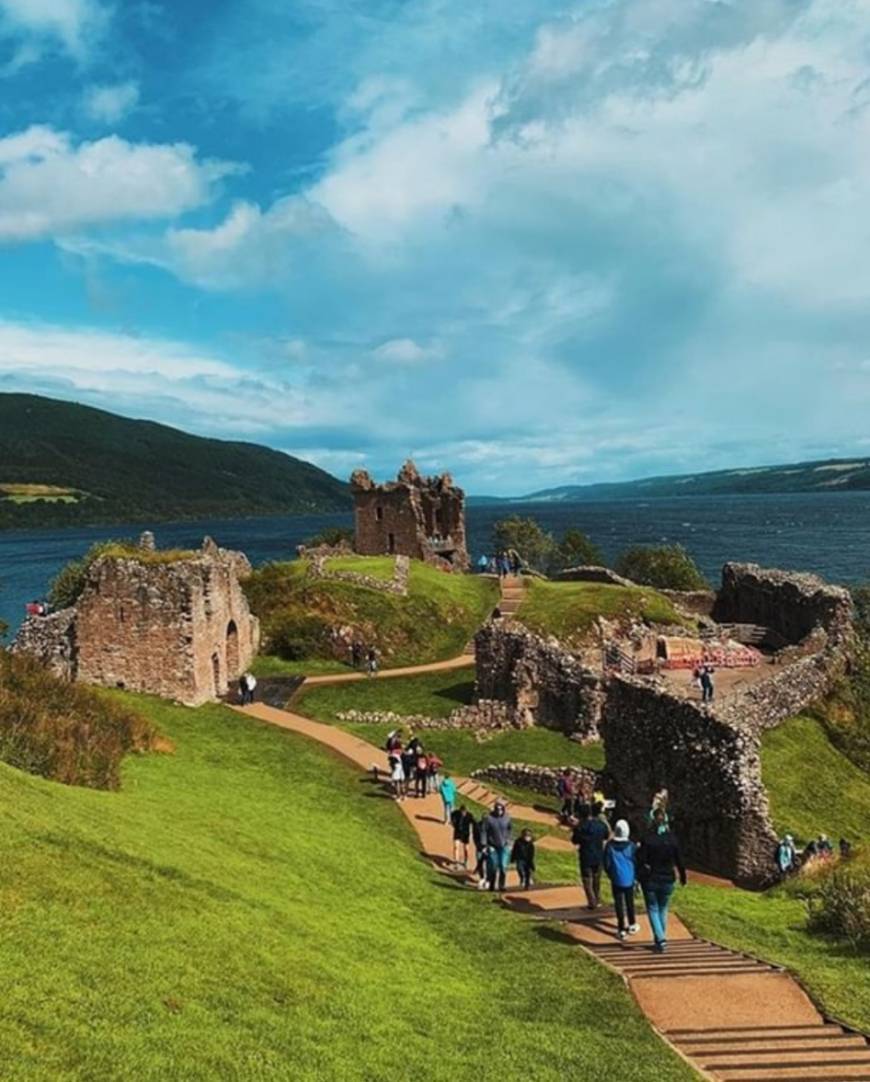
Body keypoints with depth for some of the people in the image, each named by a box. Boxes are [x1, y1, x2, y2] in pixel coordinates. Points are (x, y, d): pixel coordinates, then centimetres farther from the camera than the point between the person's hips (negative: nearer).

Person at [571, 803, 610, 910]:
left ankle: (592, 903, 6)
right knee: (596, 879, 21)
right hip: (599, 856, 4)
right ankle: (597, 900, 29)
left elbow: (574, 841, -8)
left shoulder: (580, 827, -19)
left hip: (586, 857, -4)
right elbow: (607, 836, 9)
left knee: (587, 880, 8)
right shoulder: (601, 824, -7)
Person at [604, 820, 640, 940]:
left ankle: (622, 929, 6)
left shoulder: (609, 846, -11)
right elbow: (637, 862, -3)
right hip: (629, 879, 1)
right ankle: (632, 926, 31)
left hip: (616, 880, -1)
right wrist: (636, 877, 12)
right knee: (630, 902, 18)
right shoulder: (631, 846, -9)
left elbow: (607, 864, -5)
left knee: (619, 903, 6)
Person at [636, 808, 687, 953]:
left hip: (650, 880, -3)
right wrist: (683, 877, 13)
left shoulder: (647, 839, -14)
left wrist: (639, 879, -4)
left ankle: (660, 939, -8)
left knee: (653, 909, 8)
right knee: (663, 909, 19)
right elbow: (679, 861, 0)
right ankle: (660, 939, 25)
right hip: (667, 880, 3)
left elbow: (641, 861, -13)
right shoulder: (672, 839, -7)